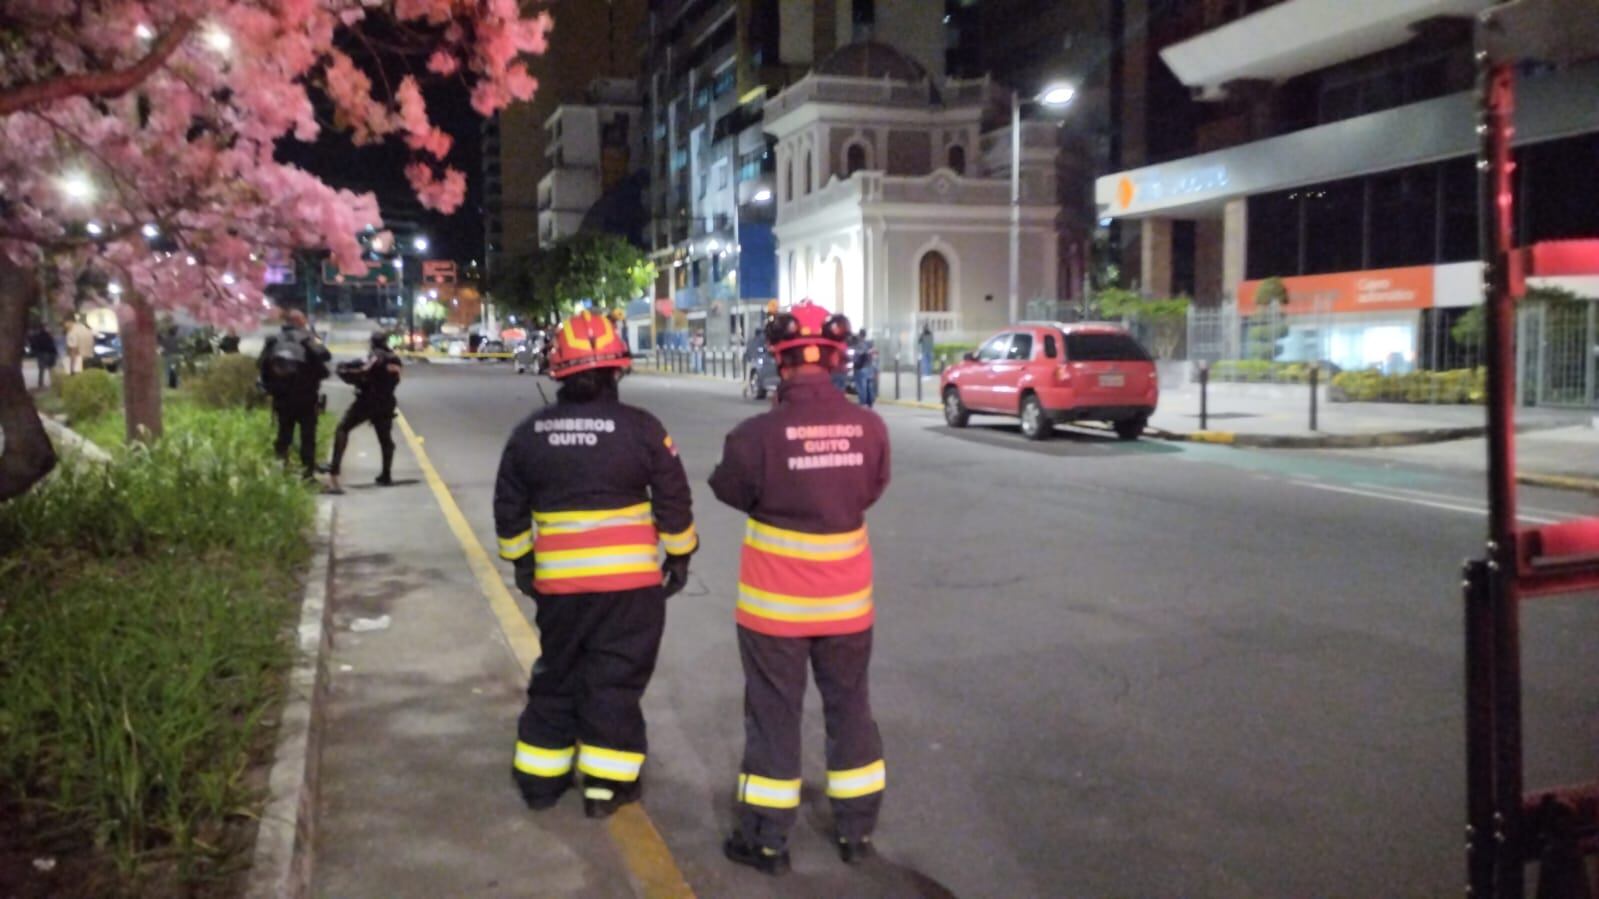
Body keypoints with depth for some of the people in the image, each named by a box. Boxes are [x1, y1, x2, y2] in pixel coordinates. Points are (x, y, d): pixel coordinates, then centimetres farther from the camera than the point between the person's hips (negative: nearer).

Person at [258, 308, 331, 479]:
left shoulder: (273, 340, 7)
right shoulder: (306, 338, -6)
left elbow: (262, 364, 5)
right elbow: (324, 355, -16)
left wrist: (270, 386, 13)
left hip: (281, 396, 4)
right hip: (305, 396, -4)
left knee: (284, 433, 16)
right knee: (307, 434, 3)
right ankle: (308, 470, -2)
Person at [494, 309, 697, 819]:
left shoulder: (530, 433, 3)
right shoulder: (641, 428, -8)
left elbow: (509, 508, 9)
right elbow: (673, 500, -5)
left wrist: (522, 560, 21)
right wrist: (679, 556, 8)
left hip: (558, 581, 3)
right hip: (630, 579, -3)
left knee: (556, 676, 18)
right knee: (615, 680, 7)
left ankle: (540, 777, 26)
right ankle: (606, 783, 12)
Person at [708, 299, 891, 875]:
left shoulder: (759, 433, -20)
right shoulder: (869, 428, -10)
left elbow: (730, 489, -4)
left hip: (776, 602, -3)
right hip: (847, 599, 3)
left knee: (774, 714, 9)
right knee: (849, 707, 18)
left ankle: (766, 841, 19)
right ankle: (857, 830, 29)